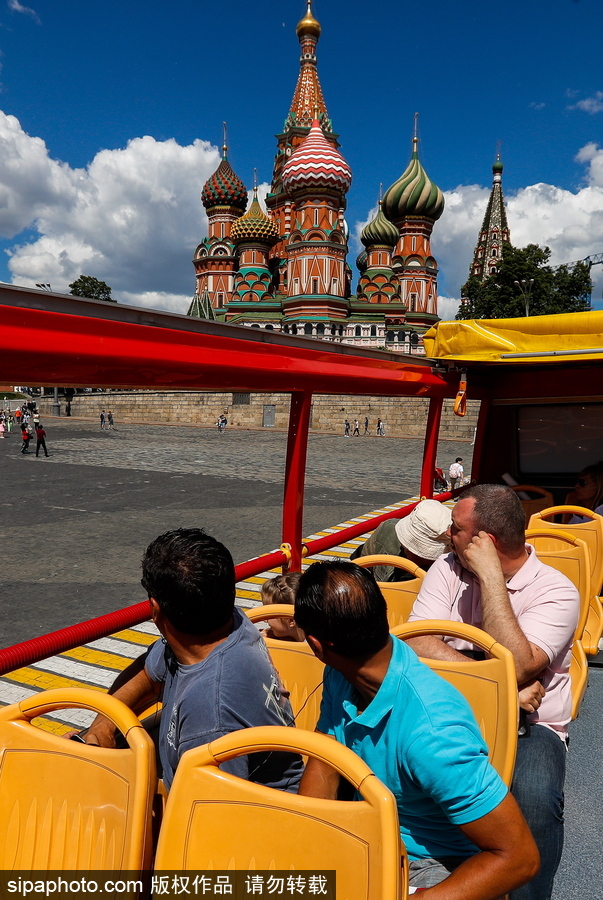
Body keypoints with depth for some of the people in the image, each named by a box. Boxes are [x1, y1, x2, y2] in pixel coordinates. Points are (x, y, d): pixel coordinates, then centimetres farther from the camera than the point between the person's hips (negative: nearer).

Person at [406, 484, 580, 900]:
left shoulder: (556, 591, -8)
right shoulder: (448, 569, 2)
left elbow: (515, 668, -23)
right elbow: (417, 645, -11)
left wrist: (491, 576, -21)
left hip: (529, 726, -2)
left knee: (536, 796, -34)